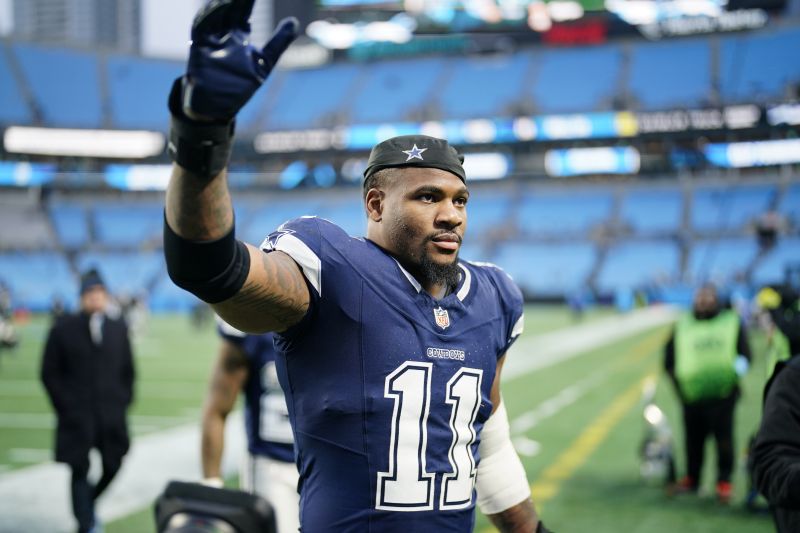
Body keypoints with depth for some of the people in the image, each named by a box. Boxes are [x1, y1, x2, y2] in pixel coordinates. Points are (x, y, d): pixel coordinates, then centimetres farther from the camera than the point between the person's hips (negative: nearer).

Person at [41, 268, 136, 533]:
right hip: (76, 416, -3)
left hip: (111, 415, 3)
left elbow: (128, 371, 15)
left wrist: (123, 401, 6)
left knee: (112, 466, 6)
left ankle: (89, 502, 35)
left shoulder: (119, 328, 9)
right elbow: (49, 373, 2)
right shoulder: (63, 329, 0)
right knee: (80, 471, -4)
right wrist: (65, 405, -4)